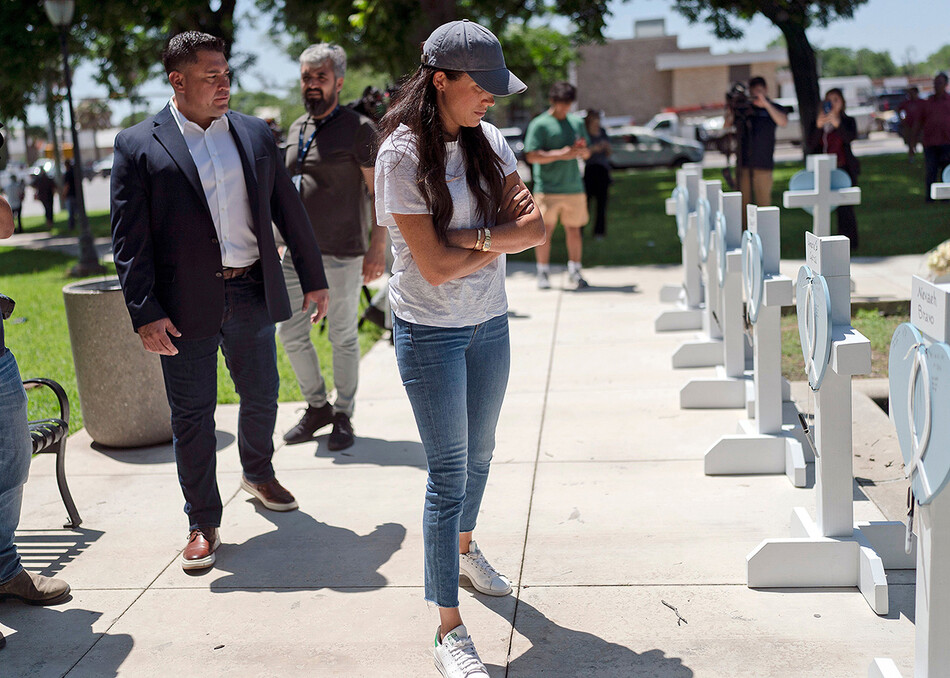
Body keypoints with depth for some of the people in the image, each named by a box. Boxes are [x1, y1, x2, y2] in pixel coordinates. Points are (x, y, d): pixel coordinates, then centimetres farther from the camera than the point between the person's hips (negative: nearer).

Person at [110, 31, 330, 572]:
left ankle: (258, 472, 45)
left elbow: (289, 210, 12)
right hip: (187, 304, -3)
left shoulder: (256, 135, 7)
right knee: (192, 415, 5)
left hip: (253, 294, 4)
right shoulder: (138, 146, -4)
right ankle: (203, 524, 19)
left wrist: (314, 279, 11)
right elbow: (130, 239, -7)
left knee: (262, 395, 17)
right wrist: (145, 315, -14)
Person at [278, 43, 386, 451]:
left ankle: (343, 417, 18)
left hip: (341, 256, -6)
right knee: (291, 334, 8)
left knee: (343, 338, 3)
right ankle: (317, 406, 26)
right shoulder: (297, 129, 14)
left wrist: (378, 247, -15)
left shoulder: (358, 129, -7)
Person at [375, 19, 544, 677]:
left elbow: (536, 229, -5)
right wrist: (502, 234, -10)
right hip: (431, 331, -6)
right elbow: (436, 266, -21)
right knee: (449, 471, -3)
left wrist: (472, 235, -20)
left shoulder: (489, 141, 2)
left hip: (490, 323, 6)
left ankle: (465, 546, 49)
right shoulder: (402, 155, -16)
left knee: (479, 454, 21)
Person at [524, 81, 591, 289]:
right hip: (548, 188, -4)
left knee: (574, 229, 6)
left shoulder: (577, 123, 15)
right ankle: (543, 272, 7)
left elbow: (587, 154, 22)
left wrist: (582, 151, -3)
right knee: (545, 230, -3)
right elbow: (531, 156, -11)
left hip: (574, 186, 4)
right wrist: (561, 154, -18)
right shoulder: (539, 125, -2)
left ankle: (575, 271, 15)